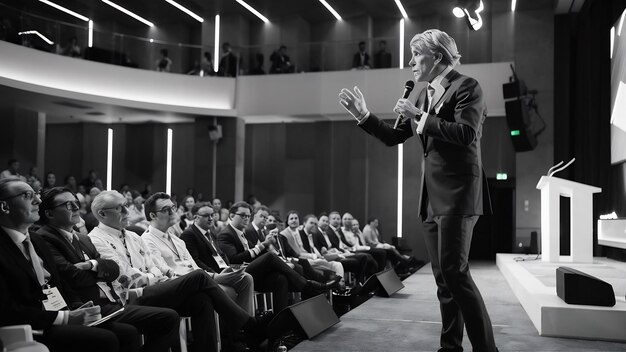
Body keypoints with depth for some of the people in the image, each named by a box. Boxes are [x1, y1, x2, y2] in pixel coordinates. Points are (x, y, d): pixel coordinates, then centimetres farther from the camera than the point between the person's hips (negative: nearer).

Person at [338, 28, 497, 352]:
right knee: (442, 277, 9)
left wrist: (420, 116, -17)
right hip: (432, 195, 8)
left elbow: (467, 134, -20)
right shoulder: (425, 95, 17)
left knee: (454, 271, -14)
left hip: (457, 192, -8)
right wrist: (363, 115, 8)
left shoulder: (466, 87, -5)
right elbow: (394, 137, 19)